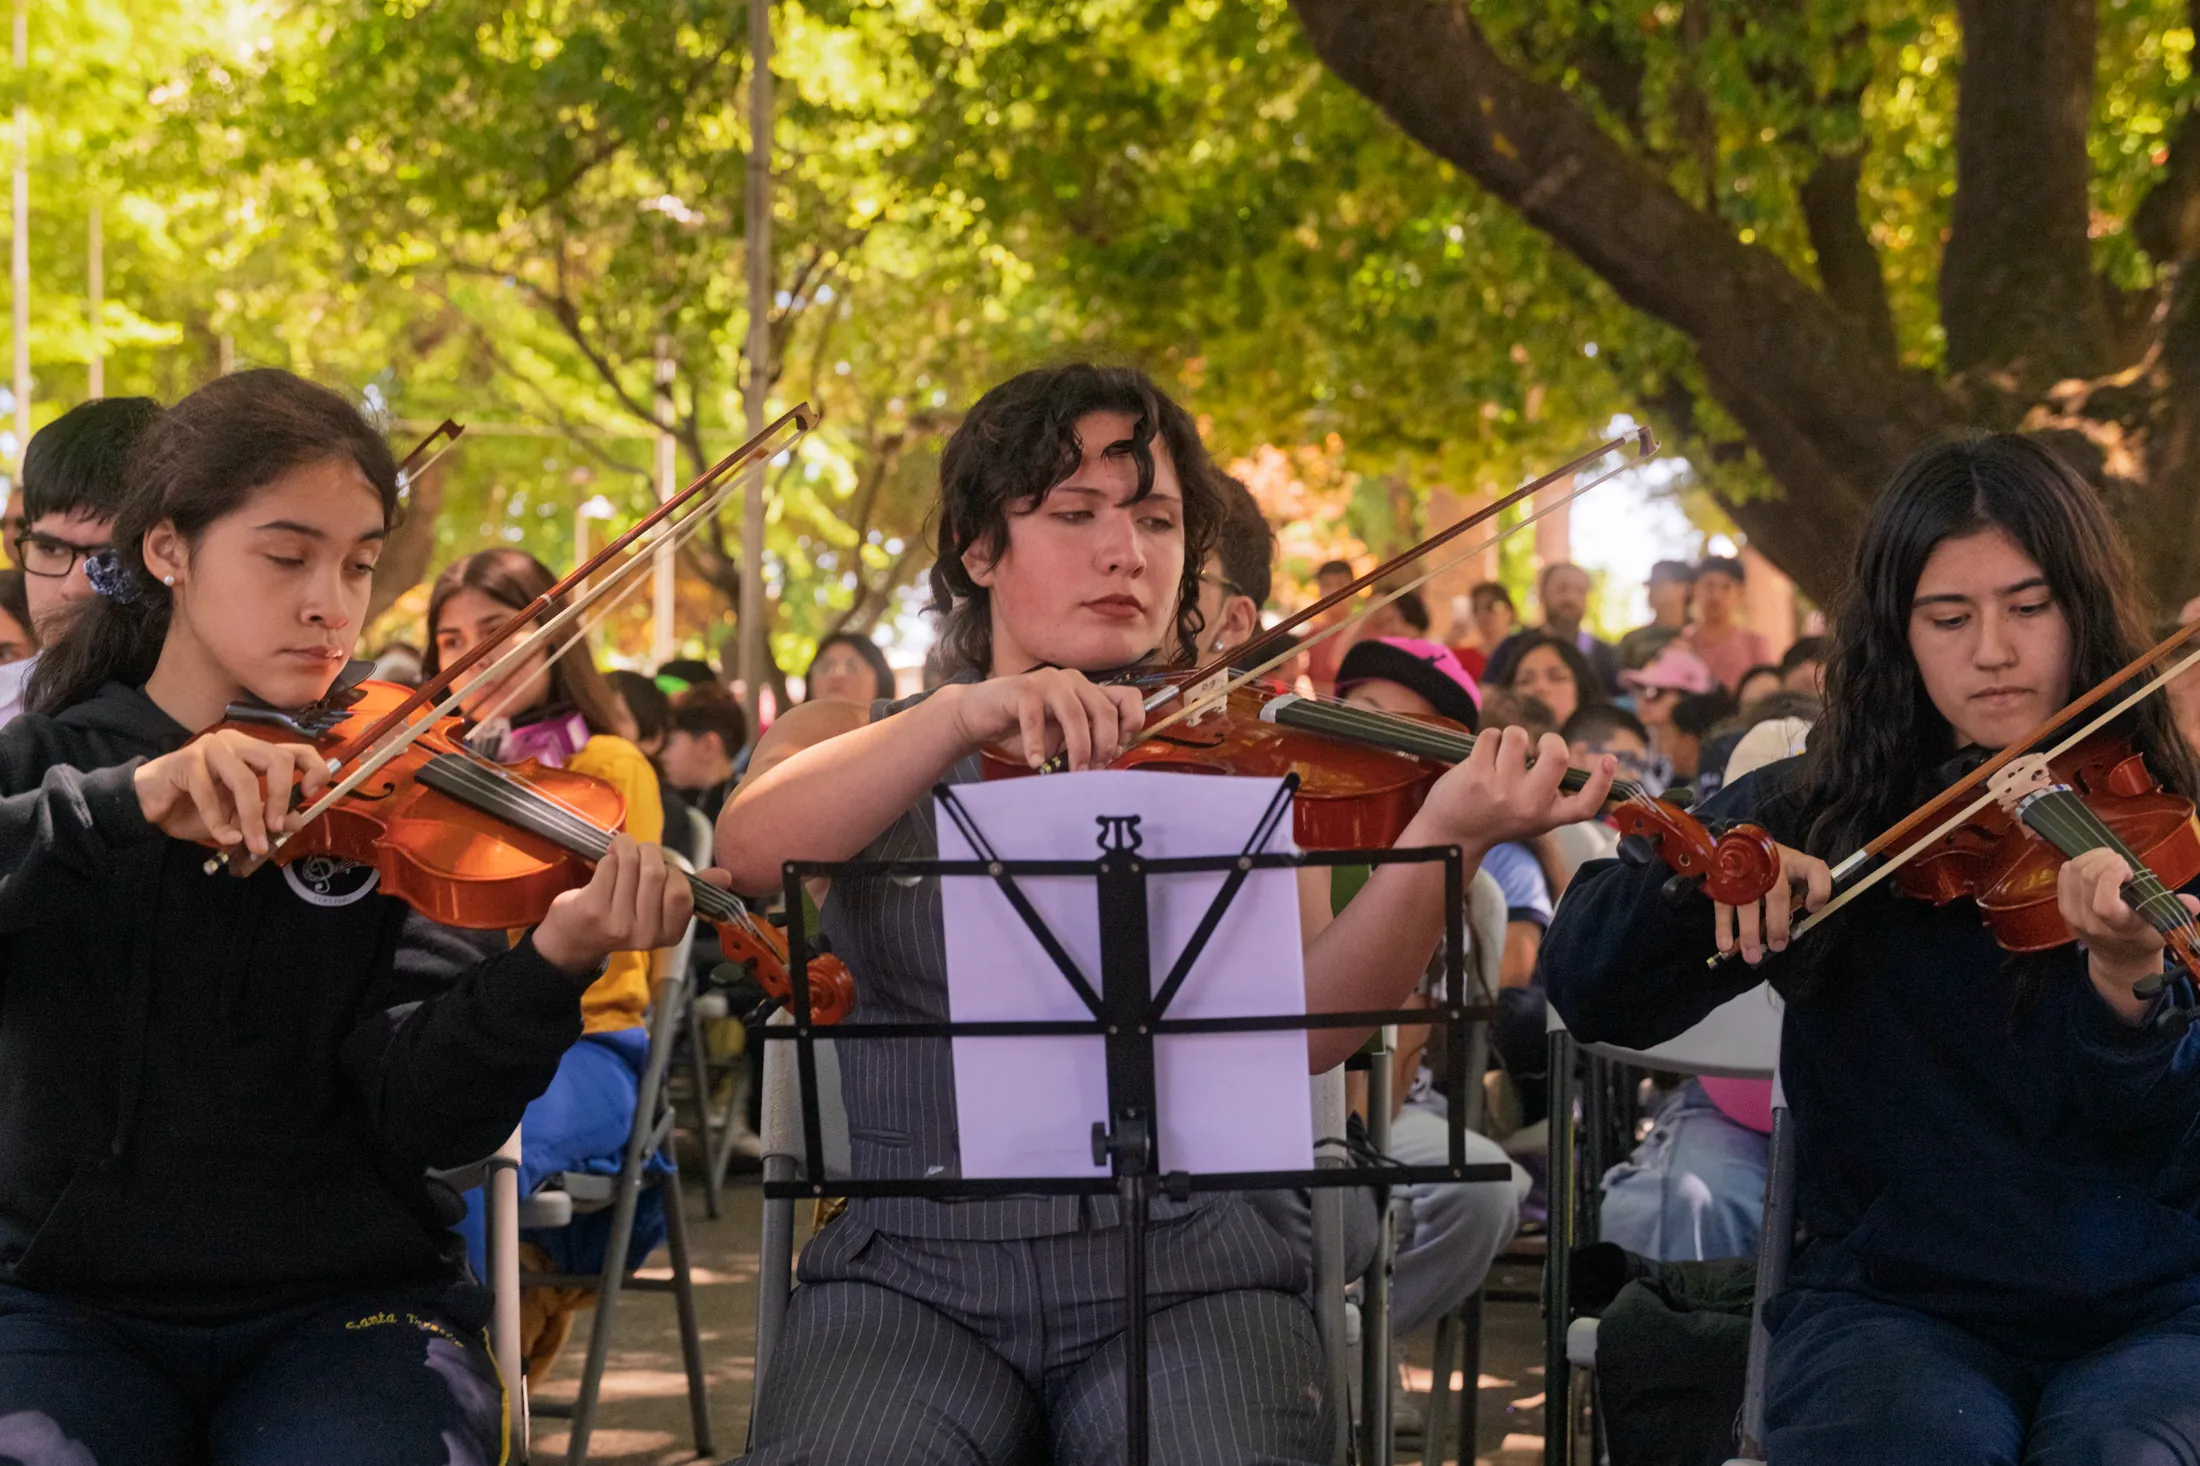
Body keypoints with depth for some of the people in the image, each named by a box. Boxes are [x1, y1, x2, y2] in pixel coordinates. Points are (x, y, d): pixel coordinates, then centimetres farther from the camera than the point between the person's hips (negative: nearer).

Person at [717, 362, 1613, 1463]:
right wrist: (962, 715, -24)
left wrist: (1444, 839, -22)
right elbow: (749, 849, -10)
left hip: (1187, 1275, 0)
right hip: (915, 1277, 0)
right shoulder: (862, 742, 15)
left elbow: (1301, 1027, -6)